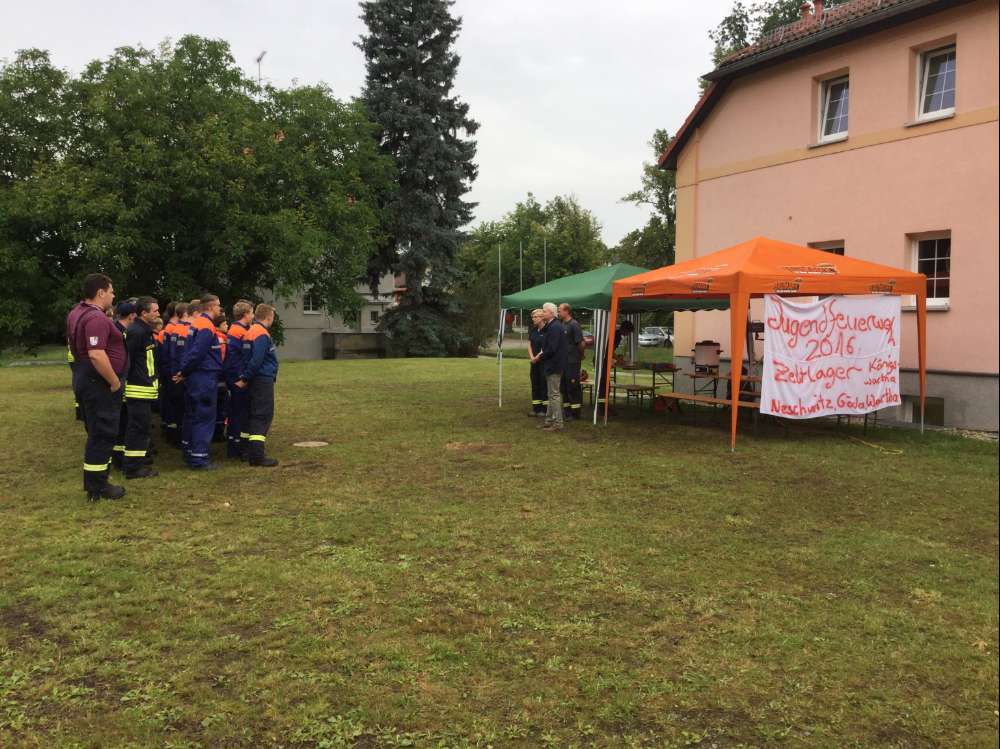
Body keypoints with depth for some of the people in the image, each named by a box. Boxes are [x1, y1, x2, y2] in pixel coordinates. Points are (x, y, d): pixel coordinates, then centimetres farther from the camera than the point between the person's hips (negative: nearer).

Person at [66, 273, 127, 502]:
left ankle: (93, 481, 26)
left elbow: (75, 345, 25)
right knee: (103, 434, -3)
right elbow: (97, 355, -31)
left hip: (84, 378, 11)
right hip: (99, 382, -11)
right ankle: (97, 487, 4)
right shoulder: (97, 318, -22)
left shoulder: (76, 313, 12)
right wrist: (115, 382, -21)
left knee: (97, 432, 18)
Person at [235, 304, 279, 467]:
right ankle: (257, 455, -9)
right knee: (263, 416, -7)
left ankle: (251, 451, 20)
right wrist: (245, 378, -13)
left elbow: (250, 358, 14)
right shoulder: (262, 334, -16)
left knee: (255, 415, 14)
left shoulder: (251, 332, 14)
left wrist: (244, 378, 12)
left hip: (255, 380, 10)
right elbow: (256, 360, -22)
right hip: (263, 380, -9)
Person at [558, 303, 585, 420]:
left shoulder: (574, 325, -13)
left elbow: (581, 343, -16)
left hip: (572, 362, -8)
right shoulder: (562, 325, 11)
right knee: (564, 387, 14)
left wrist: (580, 355, -3)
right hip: (563, 361, 8)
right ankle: (566, 410, 24)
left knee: (573, 386, -3)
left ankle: (575, 413, 4)